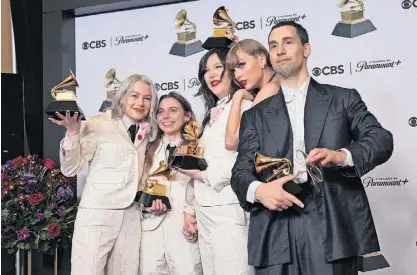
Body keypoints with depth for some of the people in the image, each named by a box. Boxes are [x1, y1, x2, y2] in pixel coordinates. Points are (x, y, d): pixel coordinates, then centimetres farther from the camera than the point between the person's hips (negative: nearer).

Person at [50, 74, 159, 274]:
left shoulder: (146, 133, 13)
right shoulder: (98, 124, -6)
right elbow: (70, 169, -9)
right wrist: (73, 133, -22)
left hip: (131, 217, 6)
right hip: (97, 215, -5)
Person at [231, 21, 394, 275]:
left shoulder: (343, 99, 12)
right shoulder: (256, 115, 16)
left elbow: (382, 139, 2)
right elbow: (241, 170, 9)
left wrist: (342, 156, -17)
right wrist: (258, 190, -14)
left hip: (333, 227, -1)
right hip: (275, 234, 2)